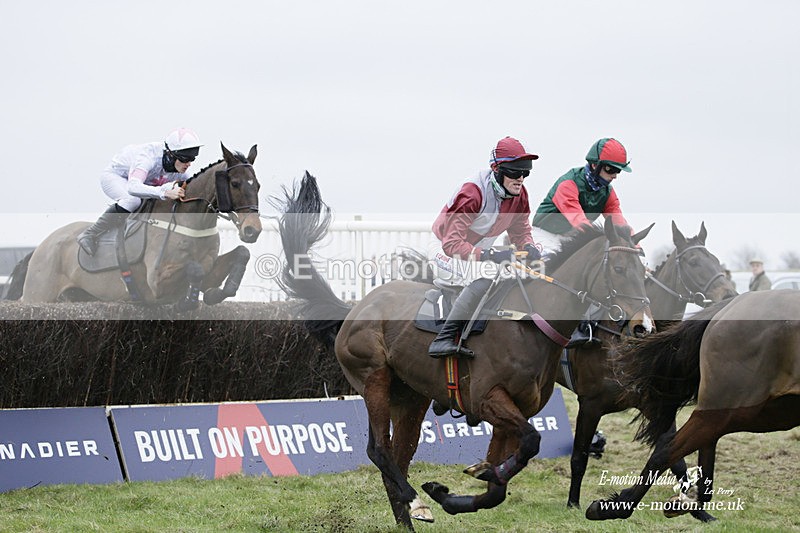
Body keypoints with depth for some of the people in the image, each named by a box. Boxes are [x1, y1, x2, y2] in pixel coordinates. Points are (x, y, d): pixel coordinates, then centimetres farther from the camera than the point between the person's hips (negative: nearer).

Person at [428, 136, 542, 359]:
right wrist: (489, 255, -46)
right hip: (446, 252, -9)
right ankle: (443, 340, -37)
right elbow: (452, 244, -34)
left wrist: (528, 247, -19)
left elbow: (520, 231, 6)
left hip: (476, 252, 9)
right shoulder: (474, 192, -30)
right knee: (484, 279, -35)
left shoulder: (519, 194, -6)